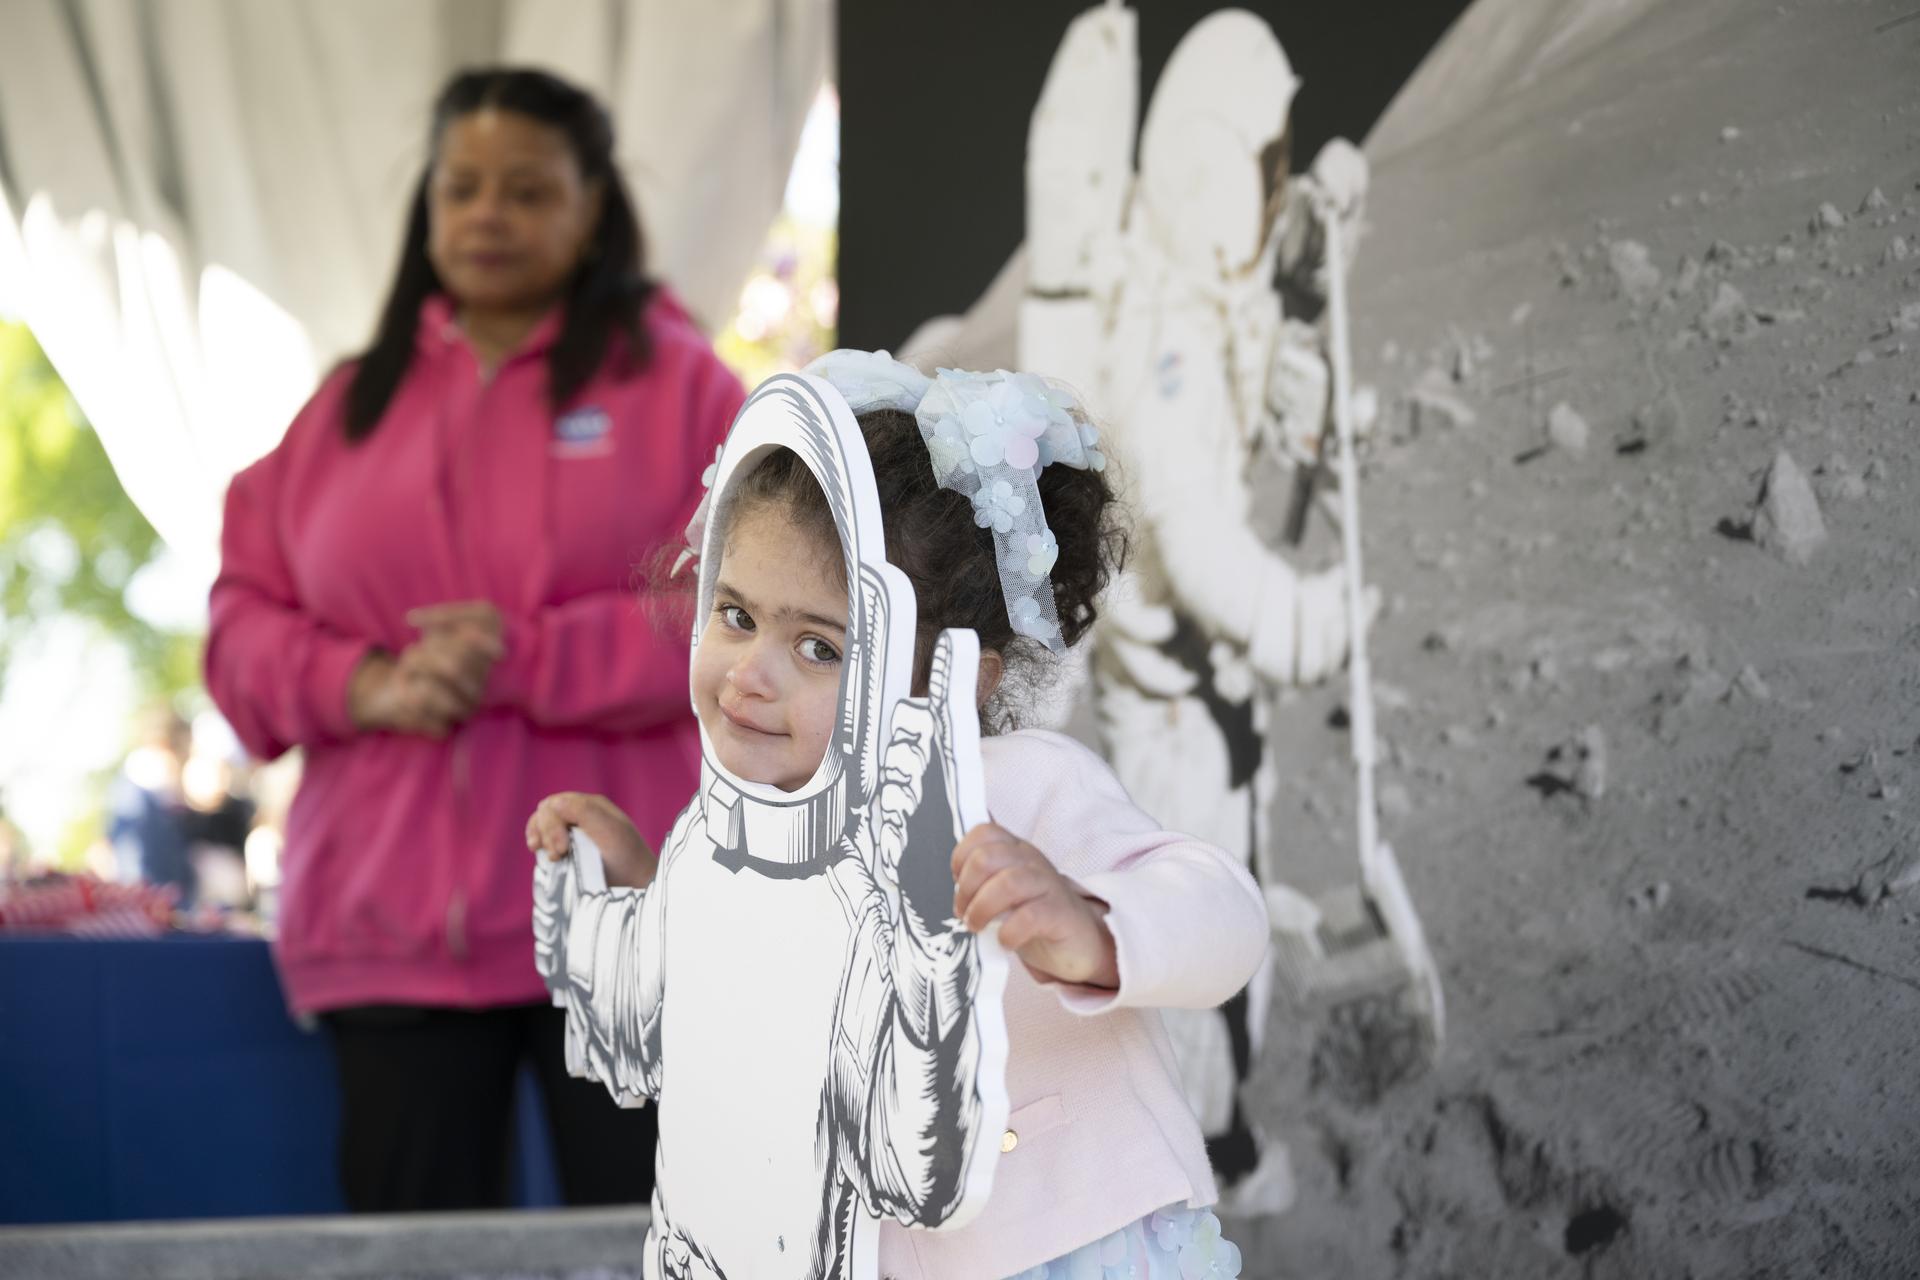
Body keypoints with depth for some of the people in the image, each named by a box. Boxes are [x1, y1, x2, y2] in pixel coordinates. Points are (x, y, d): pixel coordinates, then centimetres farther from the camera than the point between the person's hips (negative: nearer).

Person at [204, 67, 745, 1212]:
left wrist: (526, 661, -15)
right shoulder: (350, 405, 17)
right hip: (390, 926, 3)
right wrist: (363, 684, -7)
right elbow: (244, 617, 15)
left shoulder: (677, 383, 5)